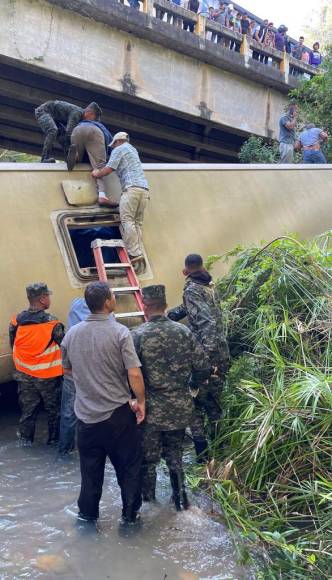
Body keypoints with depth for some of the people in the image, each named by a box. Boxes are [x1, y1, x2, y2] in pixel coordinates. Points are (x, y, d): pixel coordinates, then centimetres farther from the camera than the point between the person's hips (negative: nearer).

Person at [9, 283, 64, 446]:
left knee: (28, 408, 19)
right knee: (53, 408, 15)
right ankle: (54, 438, 26)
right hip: (48, 376, -4)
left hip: (24, 376, 4)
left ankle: (25, 439, 28)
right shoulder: (52, 323, -18)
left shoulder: (16, 320, -5)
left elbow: (13, 345, 6)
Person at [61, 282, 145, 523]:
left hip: (86, 413, 4)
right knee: (128, 465, 15)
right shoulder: (120, 332, -17)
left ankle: (88, 513, 32)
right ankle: (130, 513, 25)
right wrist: (141, 401, -7)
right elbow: (134, 374, -21)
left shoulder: (72, 334, -2)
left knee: (90, 467, 19)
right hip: (117, 413, -4)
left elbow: (67, 370, 13)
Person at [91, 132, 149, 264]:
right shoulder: (133, 149, 33)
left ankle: (134, 253, -22)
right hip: (144, 188, 8)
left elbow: (108, 169, -1)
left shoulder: (119, 150, 8)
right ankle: (139, 252, -6)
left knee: (127, 220, -12)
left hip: (132, 187, -8)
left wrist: (97, 173, 18)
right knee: (137, 222, 4)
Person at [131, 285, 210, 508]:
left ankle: (148, 497, 33)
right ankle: (180, 497, 28)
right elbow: (203, 369, -4)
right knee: (175, 453, 22)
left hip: (150, 408, -3)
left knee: (148, 457, 17)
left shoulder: (137, 335, -15)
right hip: (179, 407, 3)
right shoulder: (184, 332, -5)